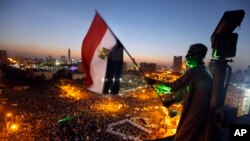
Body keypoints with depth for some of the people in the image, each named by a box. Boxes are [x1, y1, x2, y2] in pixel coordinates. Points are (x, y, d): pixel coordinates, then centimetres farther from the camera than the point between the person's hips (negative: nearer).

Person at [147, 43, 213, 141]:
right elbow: (186, 91, 10)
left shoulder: (194, 71, -21)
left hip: (195, 114, -9)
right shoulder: (202, 72, 9)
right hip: (203, 114, 9)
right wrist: (172, 101, 4)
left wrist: (154, 82, -10)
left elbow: (173, 87, -21)